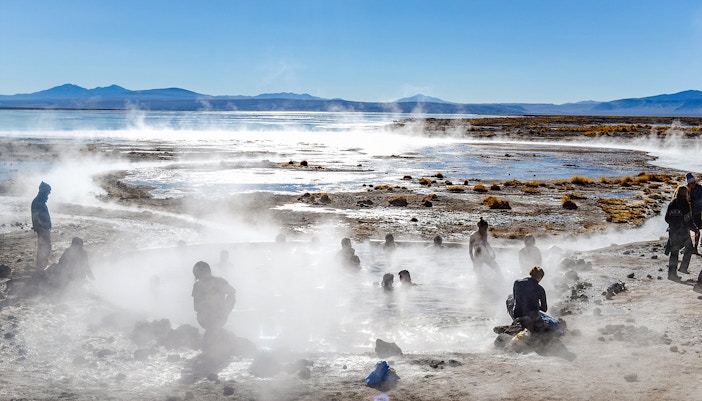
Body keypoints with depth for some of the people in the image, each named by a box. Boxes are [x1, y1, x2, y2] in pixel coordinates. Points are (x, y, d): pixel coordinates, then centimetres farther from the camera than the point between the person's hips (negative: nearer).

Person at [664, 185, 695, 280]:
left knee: (674, 251, 8)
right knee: (689, 248, 18)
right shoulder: (685, 204, -13)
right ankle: (683, 267, 15)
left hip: (672, 231, 5)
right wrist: (695, 229, 0)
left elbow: (667, 218, 7)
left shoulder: (671, 204, 3)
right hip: (683, 231, -5)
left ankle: (671, 273, 4)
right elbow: (688, 220, -14)